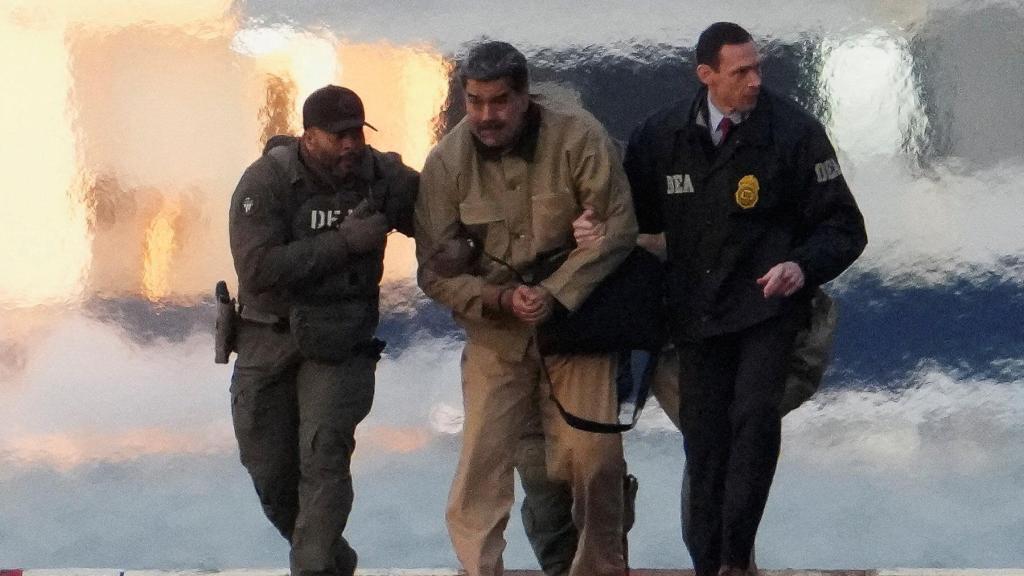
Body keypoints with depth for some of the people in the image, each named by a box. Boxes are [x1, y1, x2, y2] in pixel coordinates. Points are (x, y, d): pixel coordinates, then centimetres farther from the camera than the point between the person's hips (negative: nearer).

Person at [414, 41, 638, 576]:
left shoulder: (579, 139, -12)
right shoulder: (446, 163, -8)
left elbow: (617, 227, -11)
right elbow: (435, 270, -4)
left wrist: (554, 292, -19)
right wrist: (500, 299, -19)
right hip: (493, 331, 1)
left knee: (594, 459, -2)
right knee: (482, 462, -8)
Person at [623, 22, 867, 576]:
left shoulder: (794, 131, -8)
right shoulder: (662, 135, 1)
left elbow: (843, 226, -3)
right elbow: (637, 213, 15)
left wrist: (804, 265, -22)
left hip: (768, 303, -3)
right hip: (696, 312, 3)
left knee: (754, 416, -22)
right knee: (703, 438, 8)